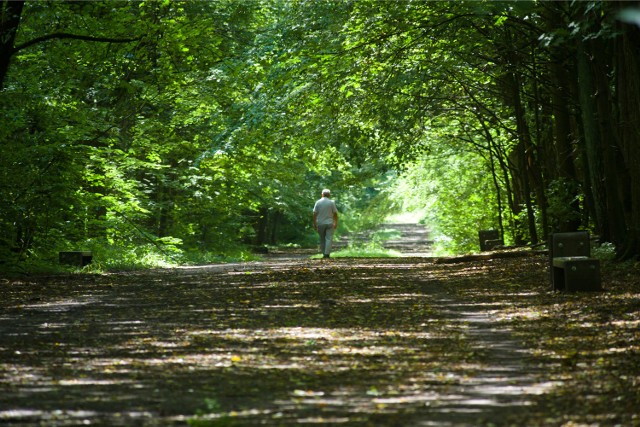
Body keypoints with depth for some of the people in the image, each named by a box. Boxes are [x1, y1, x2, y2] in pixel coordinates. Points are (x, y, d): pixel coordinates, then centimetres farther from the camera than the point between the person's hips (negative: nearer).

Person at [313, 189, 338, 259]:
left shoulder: (318, 202, 0)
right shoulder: (331, 202, -2)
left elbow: (314, 214, -3)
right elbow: (335, 213, -1)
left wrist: (314, 224, 3)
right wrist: (336, 223, 8)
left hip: (320, 223, 2)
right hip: (329, 223, -2)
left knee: (322, 239, 12)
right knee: (329, 238, -3)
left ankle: (324, 253, 15)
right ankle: (327, 253, -14)